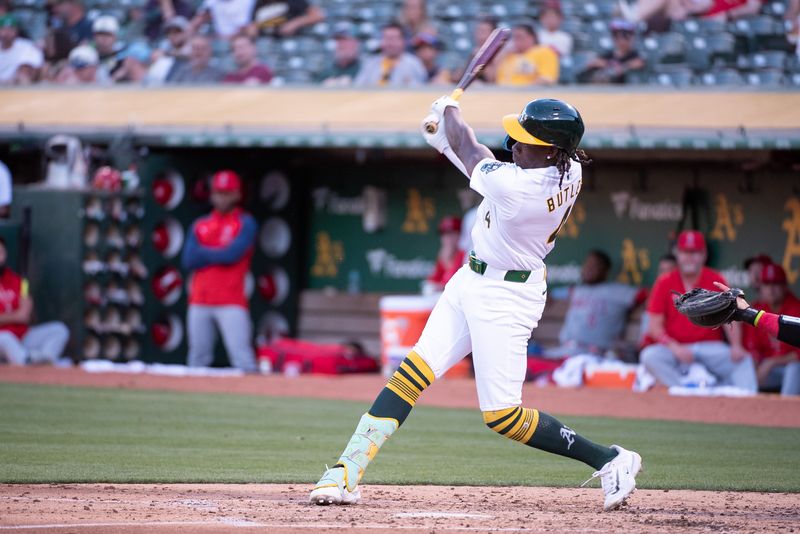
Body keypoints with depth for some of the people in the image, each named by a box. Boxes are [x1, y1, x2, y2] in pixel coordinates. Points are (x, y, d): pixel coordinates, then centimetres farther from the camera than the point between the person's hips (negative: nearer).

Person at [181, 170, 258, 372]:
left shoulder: (245, 223, 2)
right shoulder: (200, 225, 16)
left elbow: (233, 254, -12)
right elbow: (188, 260, 4)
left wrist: (203, 253, 2)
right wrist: (219, 254, -3)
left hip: (231, 303, -5)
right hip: (199, 302, 5)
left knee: (243, 359, -14)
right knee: (197, 358, 6)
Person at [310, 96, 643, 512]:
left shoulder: (512, 185, -31)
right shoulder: (569, 172, -7)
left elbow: (469, 151, -9)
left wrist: (449, 111, 10)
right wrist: (447, 142, 17)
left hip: (505, 298, -9)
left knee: (502, 416, -5)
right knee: (415, 369, 1)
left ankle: (609, 460, 6)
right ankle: (348, 471, -2)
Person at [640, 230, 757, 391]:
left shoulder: (716, 280, 4)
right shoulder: (664, 283, 3)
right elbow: (655, 326, 0)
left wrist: (736, 346, -20)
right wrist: (674, 347, -18)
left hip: (711, 346, 0)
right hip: (676, 347, 0)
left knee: (743, 359, -26)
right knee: (649, 356, -30)